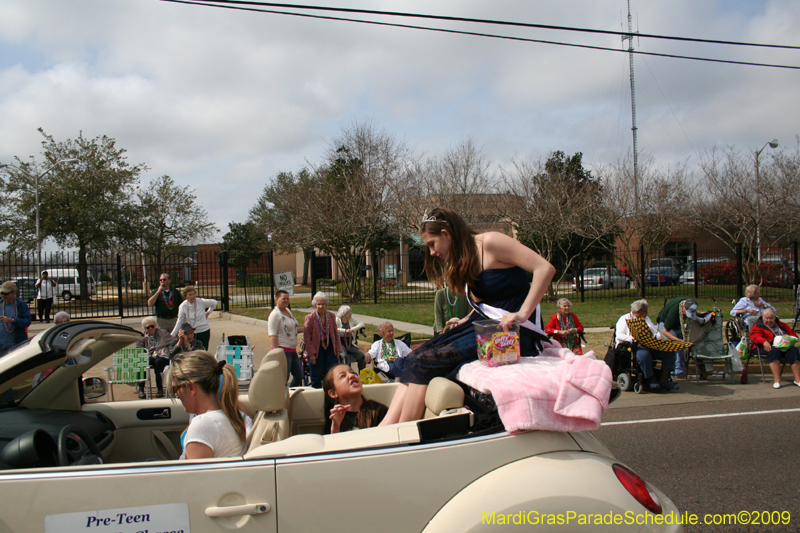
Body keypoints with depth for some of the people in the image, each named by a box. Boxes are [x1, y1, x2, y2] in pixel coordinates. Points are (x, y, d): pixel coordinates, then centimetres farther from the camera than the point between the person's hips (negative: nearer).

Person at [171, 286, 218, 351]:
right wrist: (172, 335, -1)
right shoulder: (182, 306, -6)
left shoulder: (201, 302, -9)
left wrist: (208, 312, 5)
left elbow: (215, 303, 9)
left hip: (204, 331, -1)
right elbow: (180, 322, 1)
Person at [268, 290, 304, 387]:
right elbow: (272, 336, -18)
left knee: (299, 376, 13)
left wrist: (304, 329, 14)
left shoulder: (288, 311, 13)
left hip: (292, 350, 9)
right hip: (283, 350, -9)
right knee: (284, 378, -5)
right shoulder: (275, 314, -12)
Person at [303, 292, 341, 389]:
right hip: (316, 350, -3)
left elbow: (336, 334, 11)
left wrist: (338, 349, 4)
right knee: (316, 378, 3)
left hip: (330, 349, 3)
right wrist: (311, 354, -13)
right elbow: (306, 337, -9)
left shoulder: (331, 316, 3)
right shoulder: (310, 318, -8)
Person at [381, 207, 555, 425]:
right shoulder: (466, 258, 17)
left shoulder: (489, 243, -11)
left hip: (511, 331, -9)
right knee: (414, 357, -8)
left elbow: (545, 268, -20)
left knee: (424, 363, -20)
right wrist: (465, 321, -2)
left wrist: (522, 314, -26)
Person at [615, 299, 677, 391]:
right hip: (632, 346, -6)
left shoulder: (646, 319, 25)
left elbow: (657, 333, 18)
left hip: (650, 346, 6)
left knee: (669, 353, -16)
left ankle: (663, 380, -16)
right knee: (644, 354, -39)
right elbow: (619, 335, -8)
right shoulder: (625, 319, 5)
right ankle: (650, 380, -23)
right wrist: (631, 339, -27)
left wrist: (656, 338, -7)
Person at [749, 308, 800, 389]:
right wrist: (764, 341, -30)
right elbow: (754, 336, -9)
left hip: (784, 347, 4)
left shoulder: (781, 325, 25)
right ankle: (777, 380, -42)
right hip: (768, 347, -4)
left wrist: (789, 337, -2)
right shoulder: (758, 326, 11)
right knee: (774, 351, -38)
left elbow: (793, 334, 24)